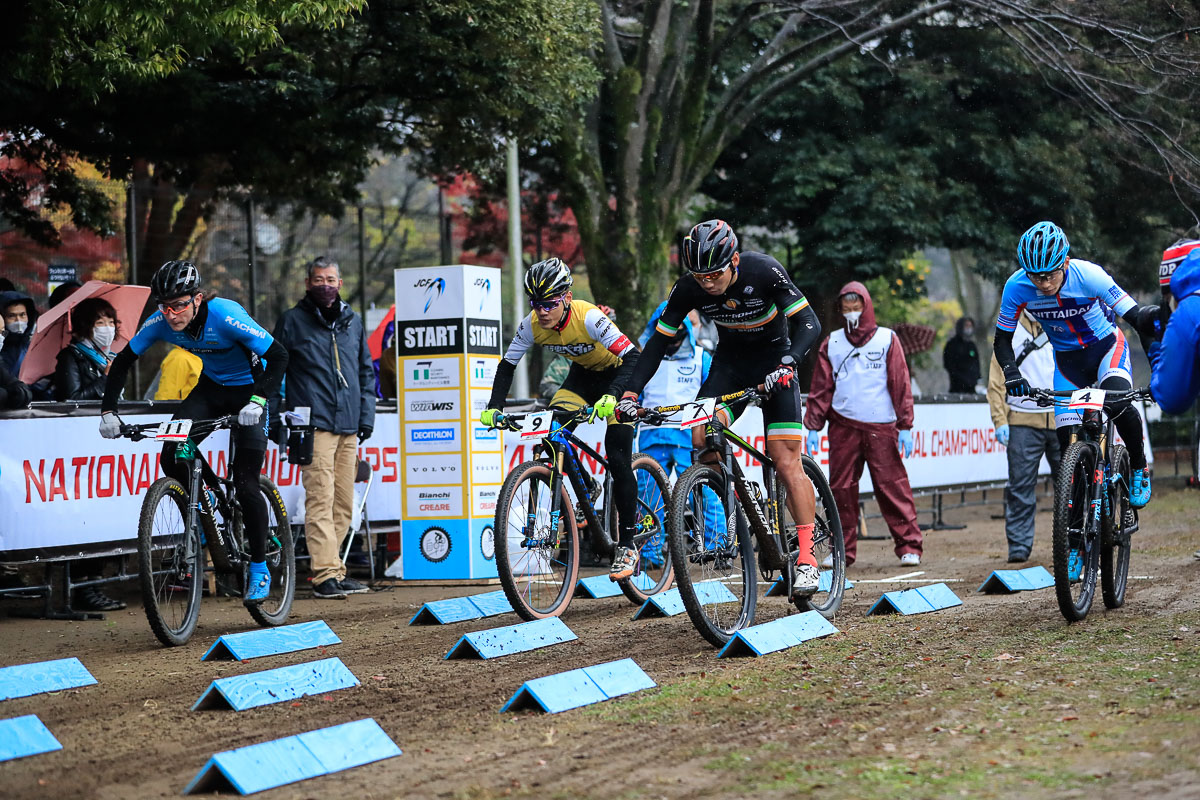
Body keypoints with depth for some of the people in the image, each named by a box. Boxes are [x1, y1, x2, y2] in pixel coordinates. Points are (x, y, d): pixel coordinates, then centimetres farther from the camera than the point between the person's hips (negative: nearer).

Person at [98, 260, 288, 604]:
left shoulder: (226, 315, -32)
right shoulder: (161, 322, -18)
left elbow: (278, 356, -32)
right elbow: (123, 361, -6)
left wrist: (258, 401, -45)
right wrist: (108, 410, -16)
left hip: (248, 390, -5)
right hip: (211, 386, 5)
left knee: (245, 482, -13)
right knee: (173, 459, -17)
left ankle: (259, 569, 1)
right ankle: (204, 511, 13)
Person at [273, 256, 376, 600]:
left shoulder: (352, 321, 17)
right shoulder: (292, 321, 3)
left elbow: (366, 370, 22)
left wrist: (366, 416, 13)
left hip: (348, 427, 5)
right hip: (314, 424, -5)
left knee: (344, 503, 6)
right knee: (321, 498, -13)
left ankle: (333, 569, 13)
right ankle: (325, 575, -15)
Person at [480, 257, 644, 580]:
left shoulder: (588, 317, -34)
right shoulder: (532, 325, -20)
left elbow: (632, 357, -40)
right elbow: (507, 365, -9)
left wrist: (612, 396, -55)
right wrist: (494, 407, -24)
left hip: (617, 375, -5)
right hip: (583, 374, 5)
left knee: (618, 459, -14)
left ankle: (627, 547, -7)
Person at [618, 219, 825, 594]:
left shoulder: (765, 271, -28)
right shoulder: (688, 288, -19)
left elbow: (808, 323, -29)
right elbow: (659, 340, -11)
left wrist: (786, 364, -47)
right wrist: (631, 392, -22)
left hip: (774, 356, -3)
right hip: (730, 357, 3)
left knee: (786, 463, -12)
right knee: (701, 437, -22)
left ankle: (806, 558, -6)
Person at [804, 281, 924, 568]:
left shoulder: (887, 339, 8)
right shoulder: (832, 343, 13)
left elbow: (901, 384, 5)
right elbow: (821, 388, 13)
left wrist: (905, 427, 0)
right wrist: (813, 426, 6)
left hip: (881, 427, -2)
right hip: (843, 428, 2)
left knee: (892, 485, -6)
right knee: (841, 488, 1)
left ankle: (909, 546, -1)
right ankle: (843, 550, 9)